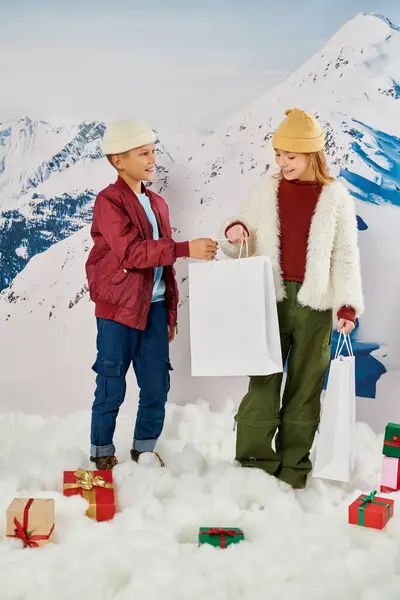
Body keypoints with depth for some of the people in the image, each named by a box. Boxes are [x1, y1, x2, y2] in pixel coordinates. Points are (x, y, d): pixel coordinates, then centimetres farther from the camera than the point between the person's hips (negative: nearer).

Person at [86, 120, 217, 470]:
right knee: (112, 386, 3)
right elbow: (131, 253, -22)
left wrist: (171, 311, 15)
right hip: (119, 309, -6)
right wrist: (186, 249, -28)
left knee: (157, 385, 8)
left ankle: (145, 447, 26)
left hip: (154, 307, 6)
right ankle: (102, 451, 20)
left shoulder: (157, 203, 13)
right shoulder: (109, 201, -9)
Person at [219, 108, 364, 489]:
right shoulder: (266, 190, 5)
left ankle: (294, 467, 20)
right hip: (271, 299, 1)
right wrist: (234, 232, -12)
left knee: (305, 386, 8)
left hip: (315, 304, -1)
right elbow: (245, 248, 11)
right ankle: (254, 460, 16)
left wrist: (348, 304, -7)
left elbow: (346, 254, 1)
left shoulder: (334, 196, 0)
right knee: (263, 382, 4)